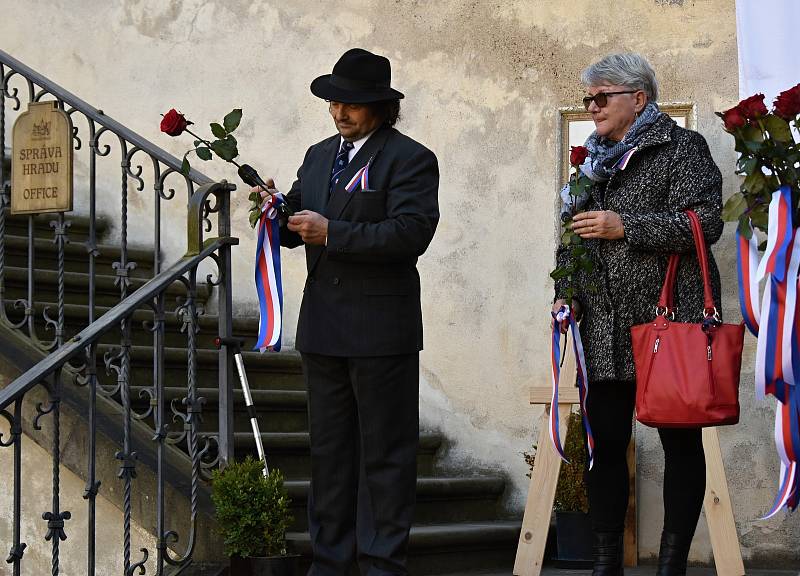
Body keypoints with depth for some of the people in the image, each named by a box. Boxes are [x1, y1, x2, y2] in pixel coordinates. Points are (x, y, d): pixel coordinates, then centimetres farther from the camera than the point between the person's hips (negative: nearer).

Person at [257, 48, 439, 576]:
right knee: (329, 448, 12)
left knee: (385, 451, 0)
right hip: (323, 328, 7)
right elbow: (296, 230, 17)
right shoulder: (319, 156, 15)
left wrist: (331, 232, -21)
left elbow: (411, 232, -20)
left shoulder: (410, 159, -7)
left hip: (381, 329, -7)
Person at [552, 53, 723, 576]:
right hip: (606, 327, 6)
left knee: (680, 439, -1)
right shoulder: (595, 160, 19)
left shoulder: (681, 147, -1)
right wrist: (564, 293, 12)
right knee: (605, 440, 3)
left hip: (670, 319, -6)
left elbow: (705, 222, -12)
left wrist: (625, 226, -16)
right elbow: (573, 237, 26)